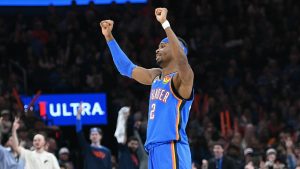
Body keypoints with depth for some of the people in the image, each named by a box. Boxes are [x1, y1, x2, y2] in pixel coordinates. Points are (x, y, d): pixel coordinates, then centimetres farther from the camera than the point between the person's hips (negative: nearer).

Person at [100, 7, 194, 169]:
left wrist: (165, 23, -34)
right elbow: (126, 68, 30)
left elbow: (182, 59, -30)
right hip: (155, 150, 9)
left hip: (172, 150, -9)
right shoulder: (156, 76, 19)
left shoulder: (182, 78, -8)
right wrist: (109, 37, 26)